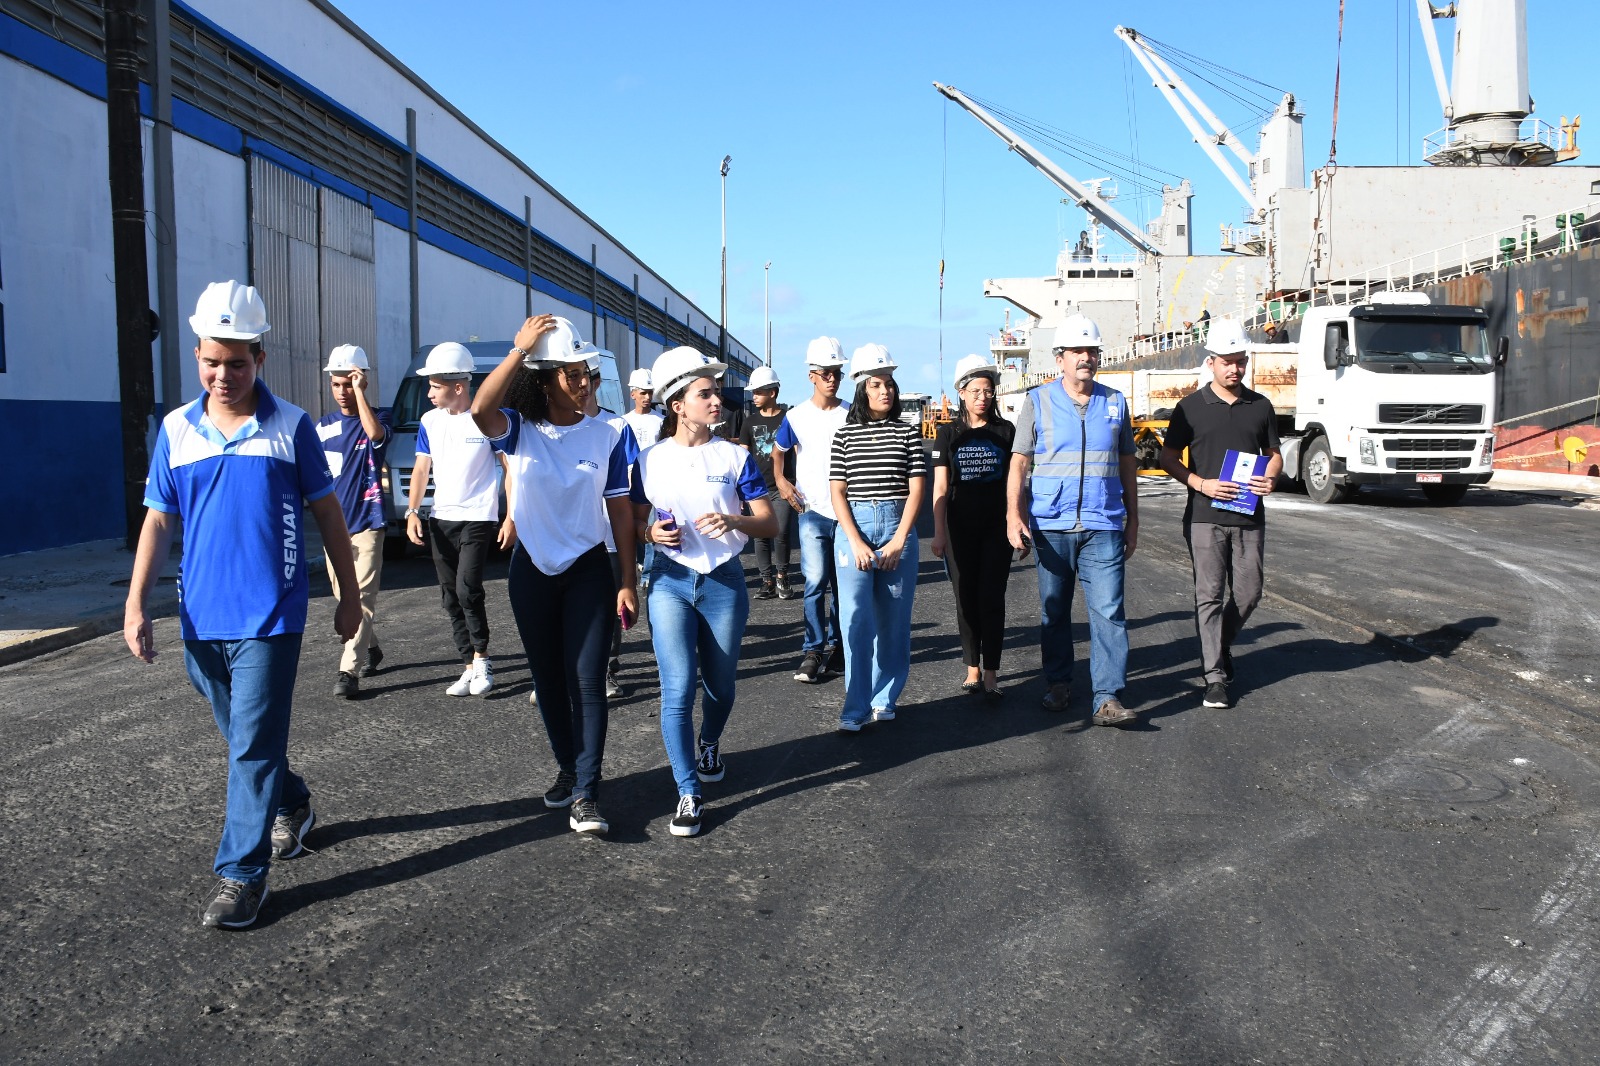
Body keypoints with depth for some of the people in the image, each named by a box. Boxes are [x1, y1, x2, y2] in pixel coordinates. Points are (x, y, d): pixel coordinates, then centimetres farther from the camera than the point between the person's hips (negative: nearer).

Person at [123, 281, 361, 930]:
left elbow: (327, 512, 3)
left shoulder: (291, 427, -3)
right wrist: (136, 603, -2)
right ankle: (292, 806, 42)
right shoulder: (177, 430, 5)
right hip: (202, 616, 4)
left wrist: (349, 594, 5)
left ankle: (241, 873, 5)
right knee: (241, 736, 18)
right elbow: (159, 521, 6)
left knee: (253, 744, -4)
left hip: (269, 614, -4)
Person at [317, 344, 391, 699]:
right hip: (333, 523, 6)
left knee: (362, 597, -11)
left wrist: (360, 391, -22)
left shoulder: (376, 419, -3)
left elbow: (375, 433, -29)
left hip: (366, 522, -6)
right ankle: (370, 649, 31)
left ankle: (349, 670, -15)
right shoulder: (324, 425, 11)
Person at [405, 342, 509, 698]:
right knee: (450, 597, 7)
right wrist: (412, 511, -1)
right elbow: (421, 468, 11)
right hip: (441, 520, 6)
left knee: (467, 589, -16)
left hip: (478, 518, -6)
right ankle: (471, 667, 16)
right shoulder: (430, 421, 8)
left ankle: (481, 658, 3)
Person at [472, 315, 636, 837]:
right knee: (548, 678, 13)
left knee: (586, 680, -6)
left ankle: (586, 794, -2)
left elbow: (619, 511, -1)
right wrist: (520, 348, -29)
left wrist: (628, 582, -3)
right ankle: (568, 768, 31)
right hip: (532, 569, 1)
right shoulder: (519, 430, -6)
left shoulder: (606, 435, -4)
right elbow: (480, 410, -30)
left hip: (589, 569, -1)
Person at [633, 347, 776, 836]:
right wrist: (651, 532, -12)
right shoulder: (650, 459, 1)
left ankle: (708, 745, 44)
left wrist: (733, 521, -22)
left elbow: (770, 524, -2)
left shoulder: (735, 456, -1)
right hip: (670, 580, -1)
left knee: (720, 686, 13)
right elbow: (635, 522, 10)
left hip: (724, 580, 1)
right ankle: (688, 794, -2)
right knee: (679, 687, -11)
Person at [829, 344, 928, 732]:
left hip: (898, 526, 1)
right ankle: (856, 707, -2)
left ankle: (884, 699, 16)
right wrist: (857, 543, -9)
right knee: (856, 618, -6)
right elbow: (838, 493, 3)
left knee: (893, 617, 5)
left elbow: (917, 490, 1)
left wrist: (898, 541, -8)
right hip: (853, 526, -1)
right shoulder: (845, 435, 6)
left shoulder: (908, 432, 6)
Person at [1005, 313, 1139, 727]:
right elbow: (1019, 462, 1)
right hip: (1051, 526, 0)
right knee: (1054, 611, 9)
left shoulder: (1115, 402, 11)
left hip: (1103, 526, 1)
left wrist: (1133, 519, 15)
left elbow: (1127, 464, 16)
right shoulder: (1038, 402, 4)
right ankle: (1058, 684, 24)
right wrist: (1014, 515, -11)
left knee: (1108, 611, -7)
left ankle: (1108, 699, -7)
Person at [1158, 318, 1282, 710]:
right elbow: (1168, 457, 3)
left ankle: (1220, 647, 33)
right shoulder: (1191, 406, 1)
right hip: (1205, 516, -3)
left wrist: (1269, 479, -5)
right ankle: (1215, 676, 1)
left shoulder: (1261, 406, 10)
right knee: (1210, 595, -4)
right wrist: (1202, 484, -13)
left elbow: (1274, 454, 18)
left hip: (1249, 517, 3)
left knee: (1249, 593, 6)